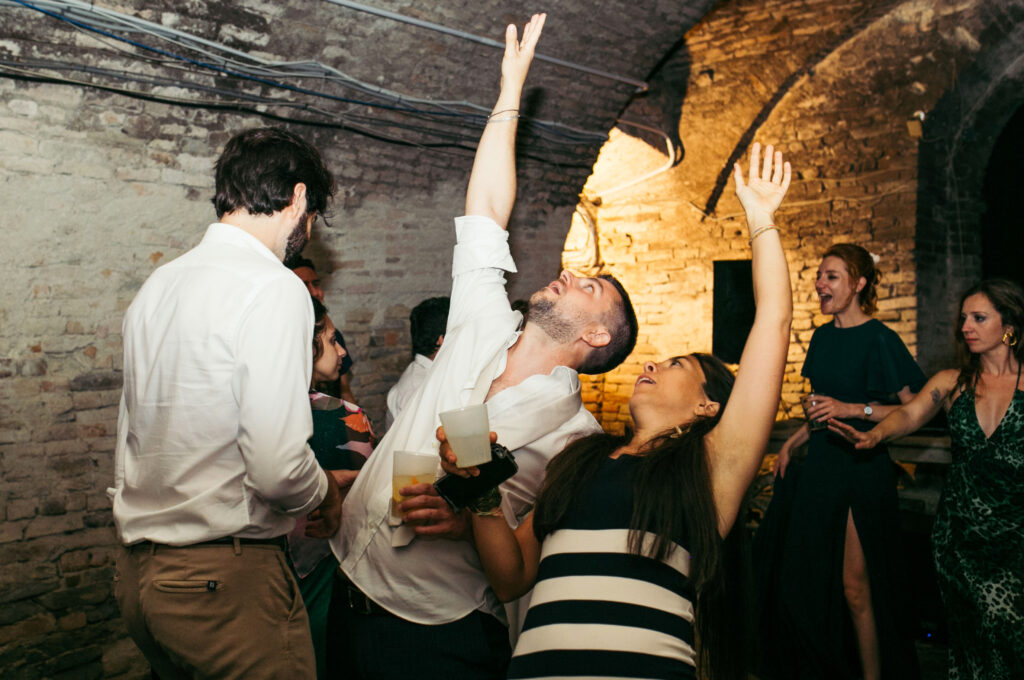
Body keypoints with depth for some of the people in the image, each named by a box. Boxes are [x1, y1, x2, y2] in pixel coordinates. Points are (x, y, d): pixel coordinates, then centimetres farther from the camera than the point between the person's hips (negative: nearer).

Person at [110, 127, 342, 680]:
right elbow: (277, 465, -25)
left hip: (137, 572, 8)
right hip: (226, 577, -8)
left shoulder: (157, 286, 8)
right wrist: (325, 493, -4)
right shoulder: (274, 288, -17)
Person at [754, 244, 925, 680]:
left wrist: (852, 409, -21)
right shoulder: (822, 337, 11)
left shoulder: (879, 339, -11)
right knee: (811, 577, 11)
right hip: (819, 464, 7)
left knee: (855, 587, -1)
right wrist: (792, 442, 13)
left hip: (862, 468, -7)